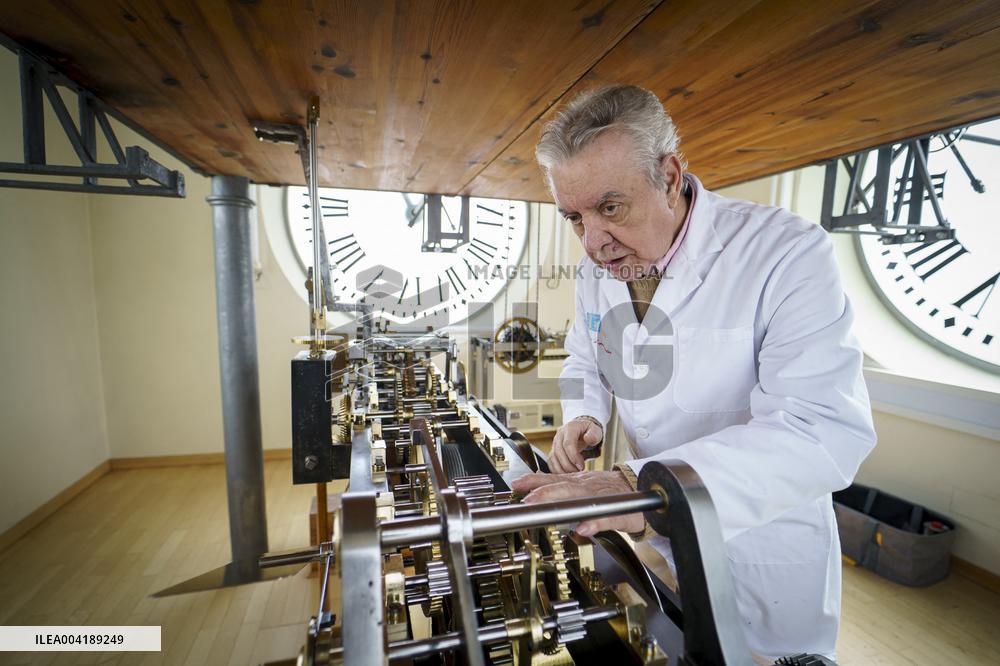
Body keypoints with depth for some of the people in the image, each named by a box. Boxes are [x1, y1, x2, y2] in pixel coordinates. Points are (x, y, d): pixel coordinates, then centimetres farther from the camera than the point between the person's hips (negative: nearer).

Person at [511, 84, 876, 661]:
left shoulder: (787, 253, -26)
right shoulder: (597, 269, -6)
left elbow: (828, 430, -35)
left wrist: (644, 486, -46)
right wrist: (584, 415, -12)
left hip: (763, 551, -4)